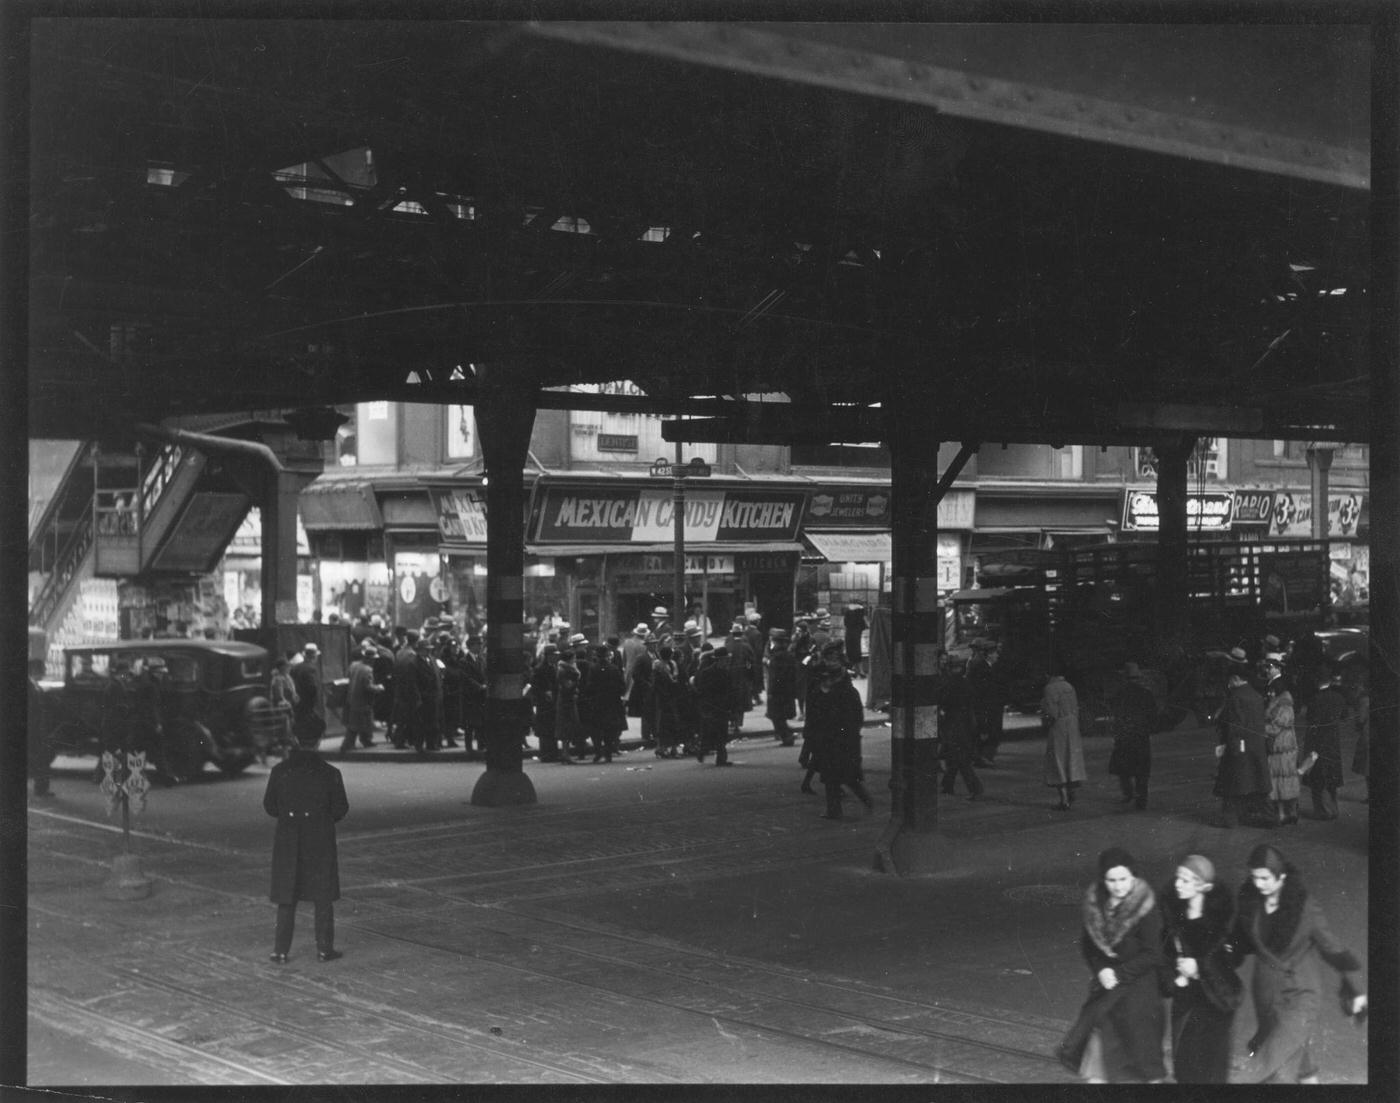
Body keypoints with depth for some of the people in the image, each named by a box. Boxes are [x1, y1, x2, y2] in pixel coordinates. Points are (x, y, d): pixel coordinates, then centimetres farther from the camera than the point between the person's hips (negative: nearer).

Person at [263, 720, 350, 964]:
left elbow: (269, 806, 2)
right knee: (323, 897, 10)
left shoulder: (280, 771, -4)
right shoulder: (329, 773, -9)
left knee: (287, 898, 10)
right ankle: (324, 949, 13)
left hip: (288, 840, 2)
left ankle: (281, 951, 9)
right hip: (320, 841, -2)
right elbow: (340, 809, -4)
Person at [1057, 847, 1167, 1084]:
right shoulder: (1094, 903, -3)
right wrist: (1100, 970, -10)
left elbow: (1152, 955, -14)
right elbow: (1087, 944, 6)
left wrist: (1119, 973, -15)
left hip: (1138, 987, -5)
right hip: (1106, 985, 5)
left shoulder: (1146, 909, -17)